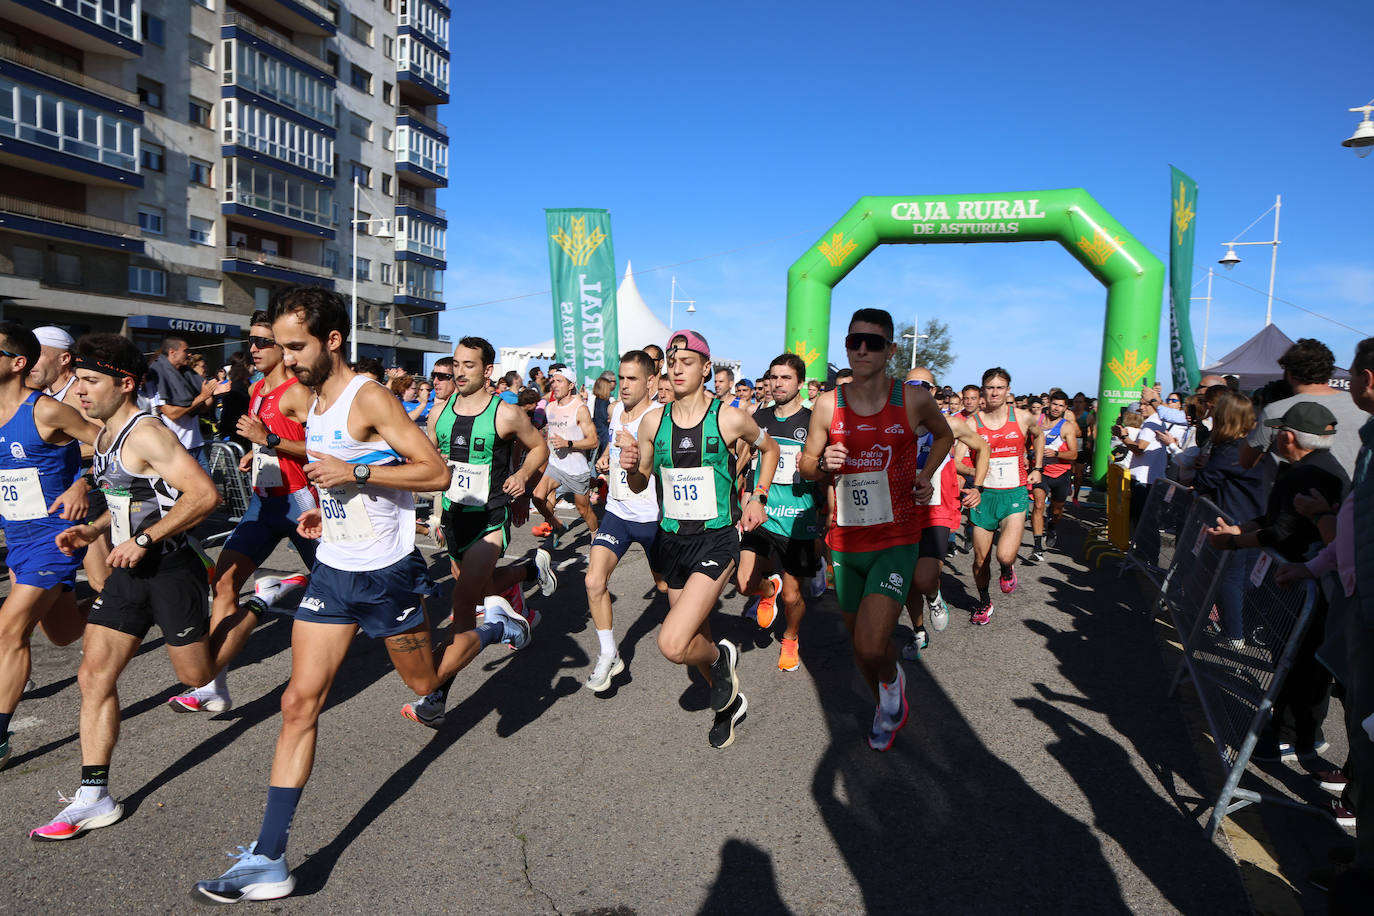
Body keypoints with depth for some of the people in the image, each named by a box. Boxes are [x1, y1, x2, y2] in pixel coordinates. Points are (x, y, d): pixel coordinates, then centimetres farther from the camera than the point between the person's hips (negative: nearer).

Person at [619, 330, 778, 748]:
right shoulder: (653, 422, 0)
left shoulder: (730, 418, -9)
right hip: (671, 539, 5)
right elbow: (640, 485, 9)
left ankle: (721, 657, 14)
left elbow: (770, 449, 12)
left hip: (716, 539, -4)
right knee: (695, 640, 17)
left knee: (673, 645, -20)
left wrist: (758, 498, 4)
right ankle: (730, 702, 44)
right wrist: (631, 467, -12)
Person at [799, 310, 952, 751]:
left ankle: (893, 678, 20)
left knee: (872, 647, -17)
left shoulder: (914, 399, -5)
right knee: (860, 644, 16)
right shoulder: (827, 404, -1)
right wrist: (823, 463, -13)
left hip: (895, 540, -3)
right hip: (844, 542, 3)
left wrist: (926, 475, 3)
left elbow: (944, 435, 17)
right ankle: (884, 704, 46)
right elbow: (806, 464, 9)